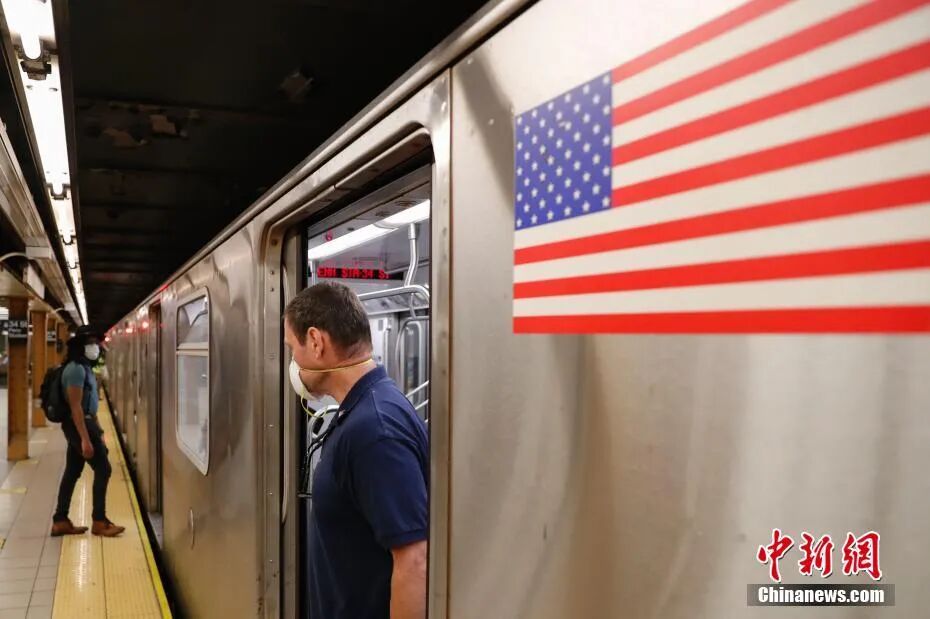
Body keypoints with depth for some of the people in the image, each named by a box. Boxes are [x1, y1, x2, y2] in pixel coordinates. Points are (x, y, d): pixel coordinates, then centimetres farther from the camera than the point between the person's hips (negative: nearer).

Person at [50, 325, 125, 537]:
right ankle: (99, 522, -1)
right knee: (103, 470, -6)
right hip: (79, 425, -10)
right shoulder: (76, 369, -18)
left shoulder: (84, 367, 14)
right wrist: (86, 438, -26)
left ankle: (60, 521, 18)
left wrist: (96, 429, 19)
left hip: (83, 424, 10)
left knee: (72, 473, 12)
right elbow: (76, 406, -23)